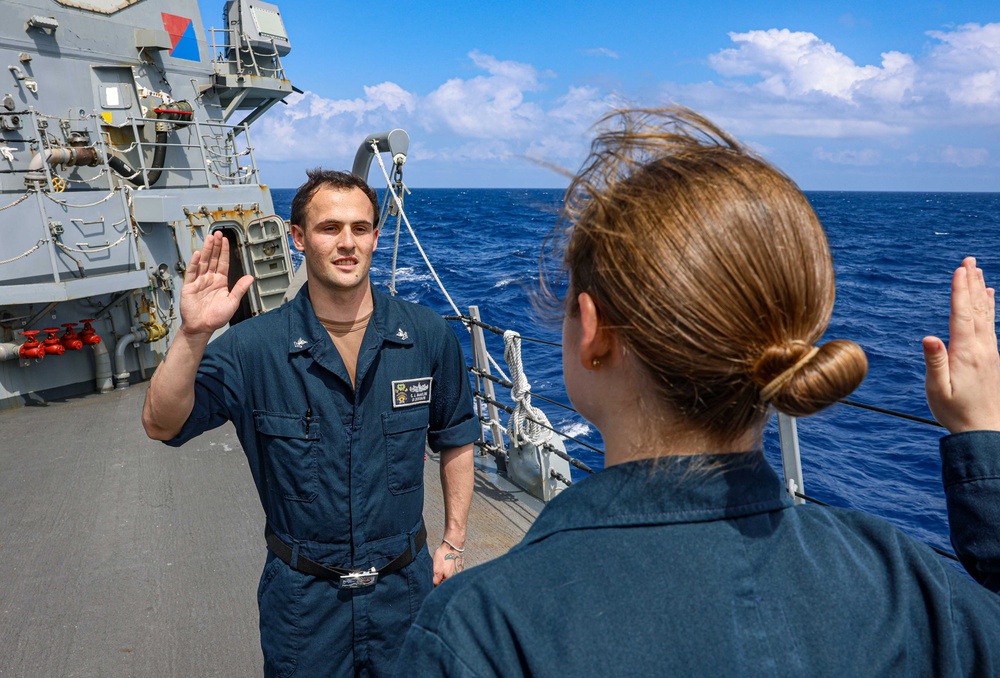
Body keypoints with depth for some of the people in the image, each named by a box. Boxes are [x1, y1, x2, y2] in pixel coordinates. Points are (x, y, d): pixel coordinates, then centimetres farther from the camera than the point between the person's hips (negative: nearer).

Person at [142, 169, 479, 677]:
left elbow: (456, 438, 2)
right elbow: (162, 425, -18)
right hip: (303, 597, -1)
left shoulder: (429, 336, -9)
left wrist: (454, 541, 4)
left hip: (405, 584, 2)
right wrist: (193, 335, -34)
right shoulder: (254, 346, -13)